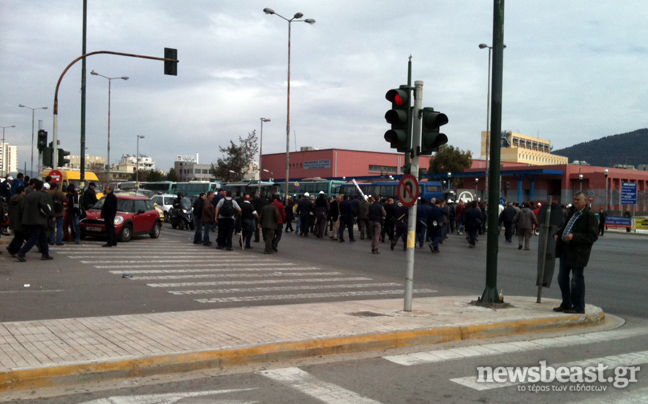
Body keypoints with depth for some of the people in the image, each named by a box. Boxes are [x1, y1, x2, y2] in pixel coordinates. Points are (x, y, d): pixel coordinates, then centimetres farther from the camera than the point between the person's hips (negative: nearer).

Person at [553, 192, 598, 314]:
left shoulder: (590, 216, -12)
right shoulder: (573, 212, 12)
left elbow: (593, 236, -16)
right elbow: (565, 225, 27)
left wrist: (574, 237, -23)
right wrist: (558, 233, 7)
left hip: (578, 252, -8)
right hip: (565, 249, 9)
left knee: (576, 279, 0)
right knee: (562, 277, 15)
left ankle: (578, 307, 11)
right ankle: (566, 304, 27)